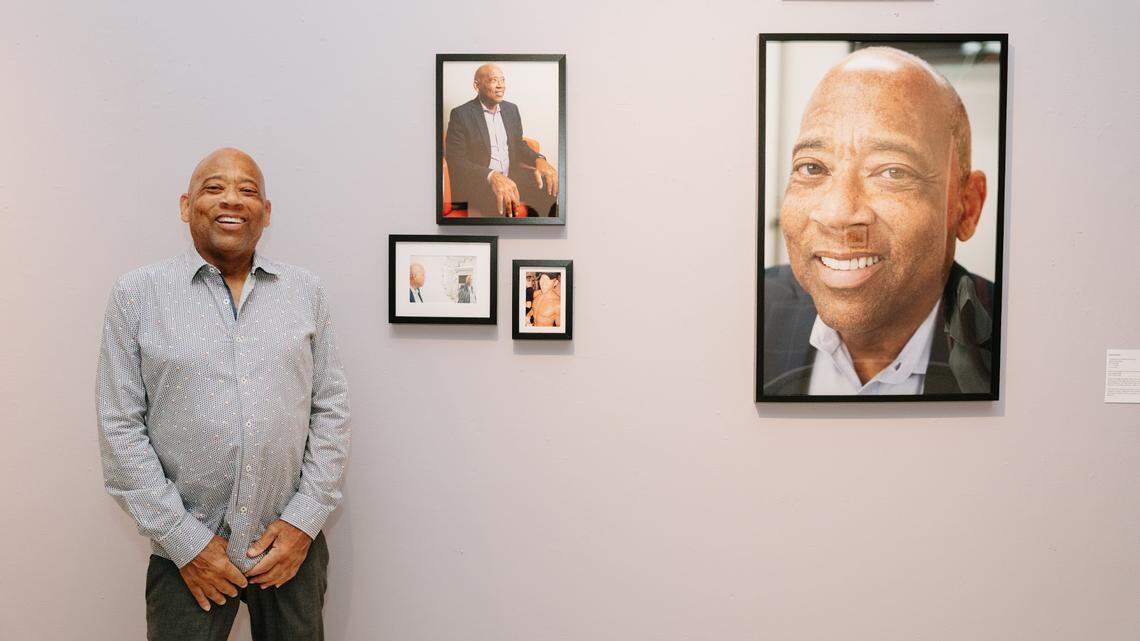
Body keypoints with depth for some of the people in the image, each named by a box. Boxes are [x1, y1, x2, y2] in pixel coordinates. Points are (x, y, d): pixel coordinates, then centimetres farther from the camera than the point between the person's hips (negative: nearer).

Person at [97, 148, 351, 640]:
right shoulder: (136, 293, -1)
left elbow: (331, 410, 2)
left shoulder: (305, 291, 3)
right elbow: (120, 428, -4)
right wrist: (186, 542, -8)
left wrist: (304, 522, -5)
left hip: (294, 545, 2)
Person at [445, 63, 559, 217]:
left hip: (511, 179, 6)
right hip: (476, 186, -6)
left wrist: (539, 159, -5)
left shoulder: (511, 109, 13)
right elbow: (455, 160, -13)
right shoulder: (461, 114, -7)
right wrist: (492, 176, -30)